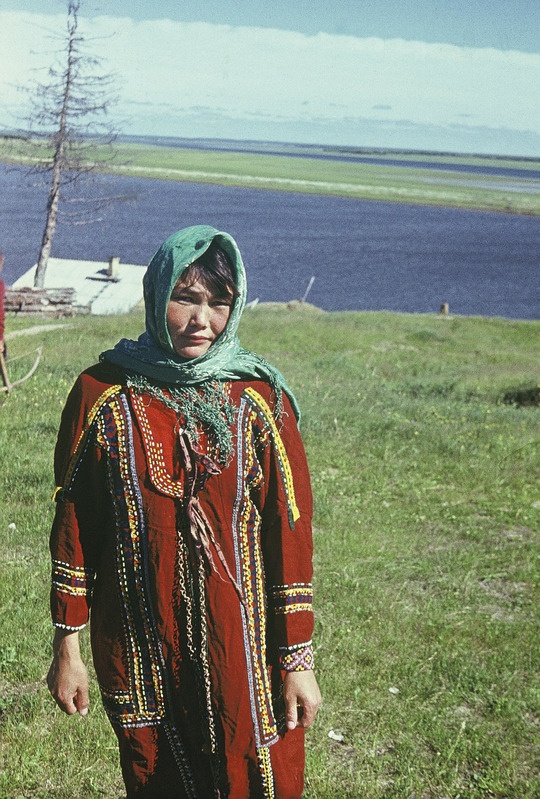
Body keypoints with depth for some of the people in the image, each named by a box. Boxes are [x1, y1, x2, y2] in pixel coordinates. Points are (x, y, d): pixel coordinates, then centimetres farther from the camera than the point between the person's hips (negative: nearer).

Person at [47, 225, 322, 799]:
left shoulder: (260, 401, -7)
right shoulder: (102, 394, -6)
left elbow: (290, 529, -4)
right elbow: (73, 522, 0)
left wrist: (298, 659, -4)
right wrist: (66, 647, 2)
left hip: (242, 646, 0)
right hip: (137, 650, 1)